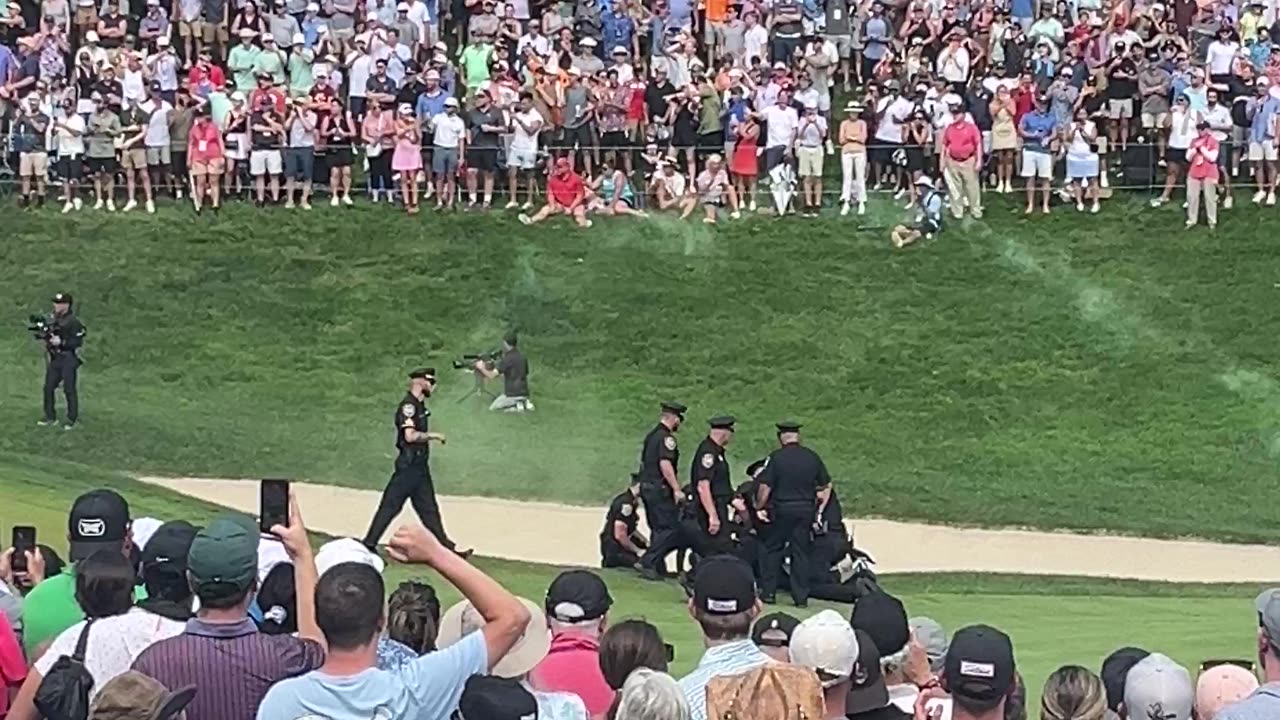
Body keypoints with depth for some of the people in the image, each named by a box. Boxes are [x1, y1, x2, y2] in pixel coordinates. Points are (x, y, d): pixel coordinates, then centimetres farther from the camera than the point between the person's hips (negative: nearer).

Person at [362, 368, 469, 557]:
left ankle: (447, 548, 16)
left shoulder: (419, 405, 12)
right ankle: (369, 544, 1)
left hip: (420, 465, 10)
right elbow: (410, 435, -25)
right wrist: (433, 435, -16)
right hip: (409, 465, -10)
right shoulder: (408, 405, -16)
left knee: (429, 508, 12)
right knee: (390, 505, -5)